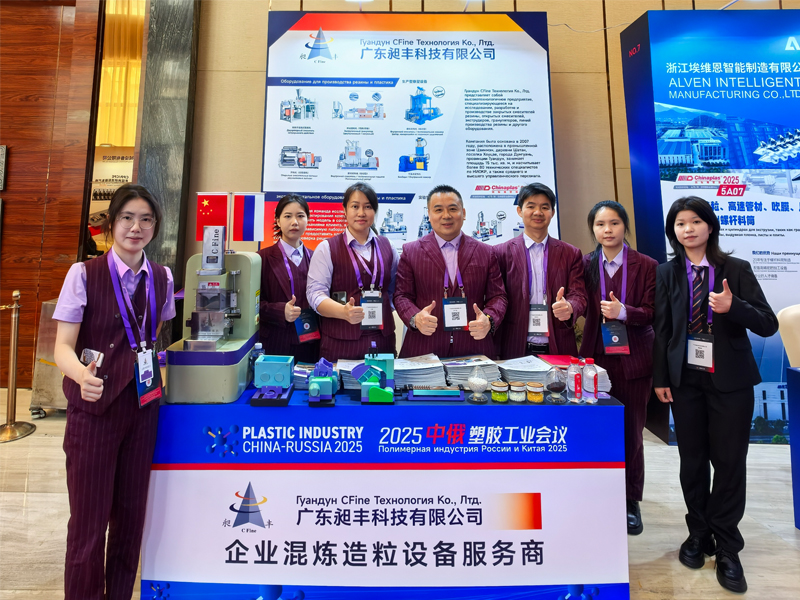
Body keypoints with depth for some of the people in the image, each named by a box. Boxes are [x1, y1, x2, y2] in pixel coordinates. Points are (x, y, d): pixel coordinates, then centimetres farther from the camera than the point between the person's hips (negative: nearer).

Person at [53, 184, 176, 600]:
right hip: (94, 406, -3)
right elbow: (63, 346, -14)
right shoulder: (84, 275, -8)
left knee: (132, 511, 14)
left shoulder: (162, 278, 2)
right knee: (89, 517, 6)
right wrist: (81, 374, -32)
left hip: (143, 405, 4)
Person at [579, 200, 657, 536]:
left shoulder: (646, 266, 0)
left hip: (633, 361, -1)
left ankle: (630, 503, 28)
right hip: (595, 358, 1)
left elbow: (651, 313, -4)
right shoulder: (585, 265, 6)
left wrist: (623, 311, -21)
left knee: (631, 433, 9)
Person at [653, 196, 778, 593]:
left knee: (729, 462, 6)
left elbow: (768, 325, -4)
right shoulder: (666, 274, 1)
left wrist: (732, 306, -24)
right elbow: (662, 329, 2)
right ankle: (698, 534, 30)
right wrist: (660, 377, 0)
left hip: (730, 381, -1)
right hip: (685, 379, 1)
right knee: (692, 460, 11)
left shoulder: (737, 270, -1)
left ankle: (726, 548, 23)